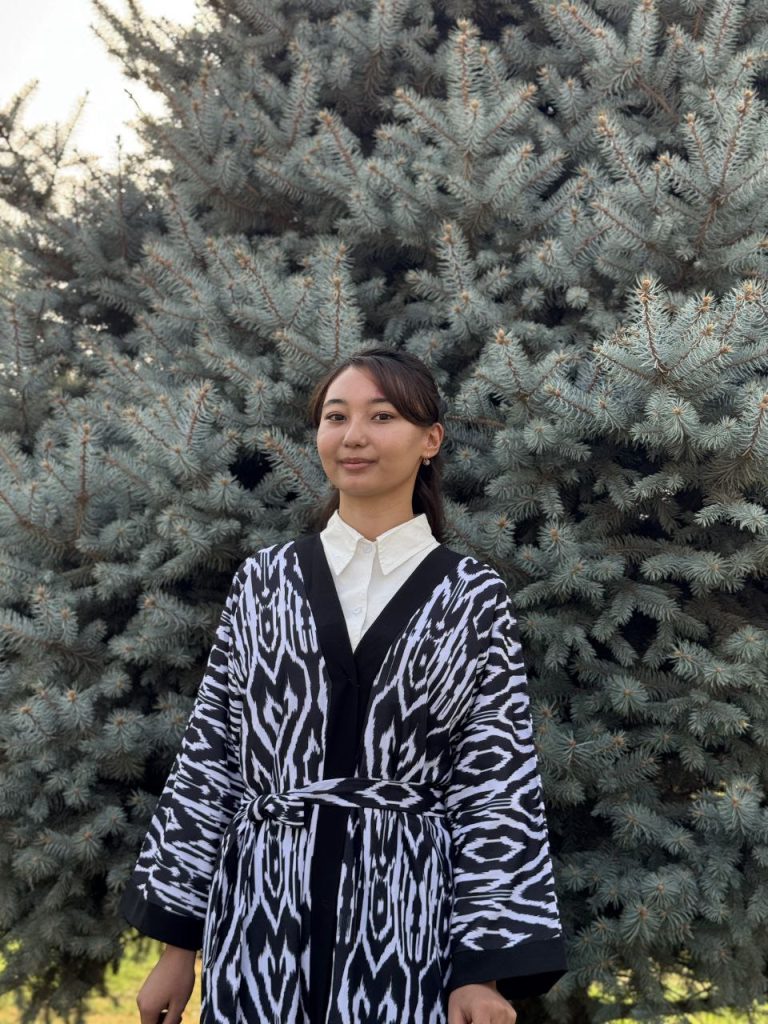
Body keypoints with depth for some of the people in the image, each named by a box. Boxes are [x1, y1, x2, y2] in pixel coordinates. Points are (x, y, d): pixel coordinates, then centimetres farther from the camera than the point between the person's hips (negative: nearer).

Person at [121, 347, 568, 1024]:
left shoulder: (474, 598, 1)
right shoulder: (264, 580, 5)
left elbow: (499, 786, -2)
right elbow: (209, 762, 5)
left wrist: (486, 968, -8)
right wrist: (178, 941, 4)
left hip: (410, 919, -1)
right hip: (263, 916, 2)